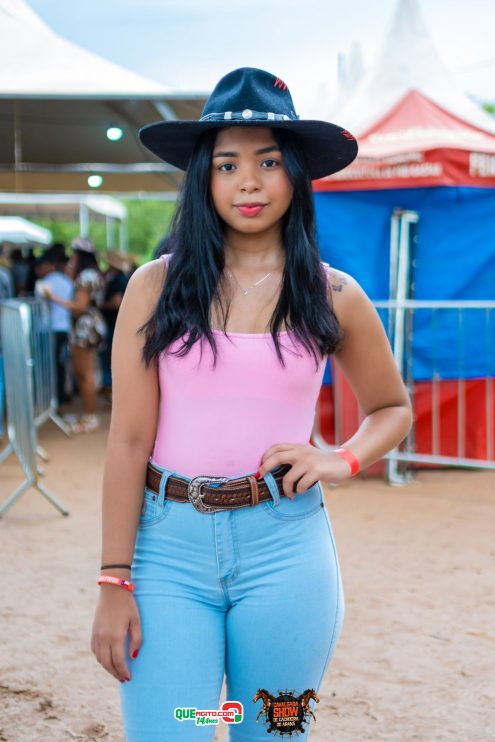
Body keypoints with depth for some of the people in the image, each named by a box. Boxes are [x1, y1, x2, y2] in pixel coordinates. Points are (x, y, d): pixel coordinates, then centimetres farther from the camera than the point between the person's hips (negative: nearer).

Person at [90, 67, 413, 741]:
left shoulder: (333, 297, 3)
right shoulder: (155, 287, -1)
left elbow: (393, 409, 18)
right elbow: (129, 440, -3)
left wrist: (341, 460, -3)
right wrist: (114, 583, -7)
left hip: (285, 547, 1)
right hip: (168, 542, -1)